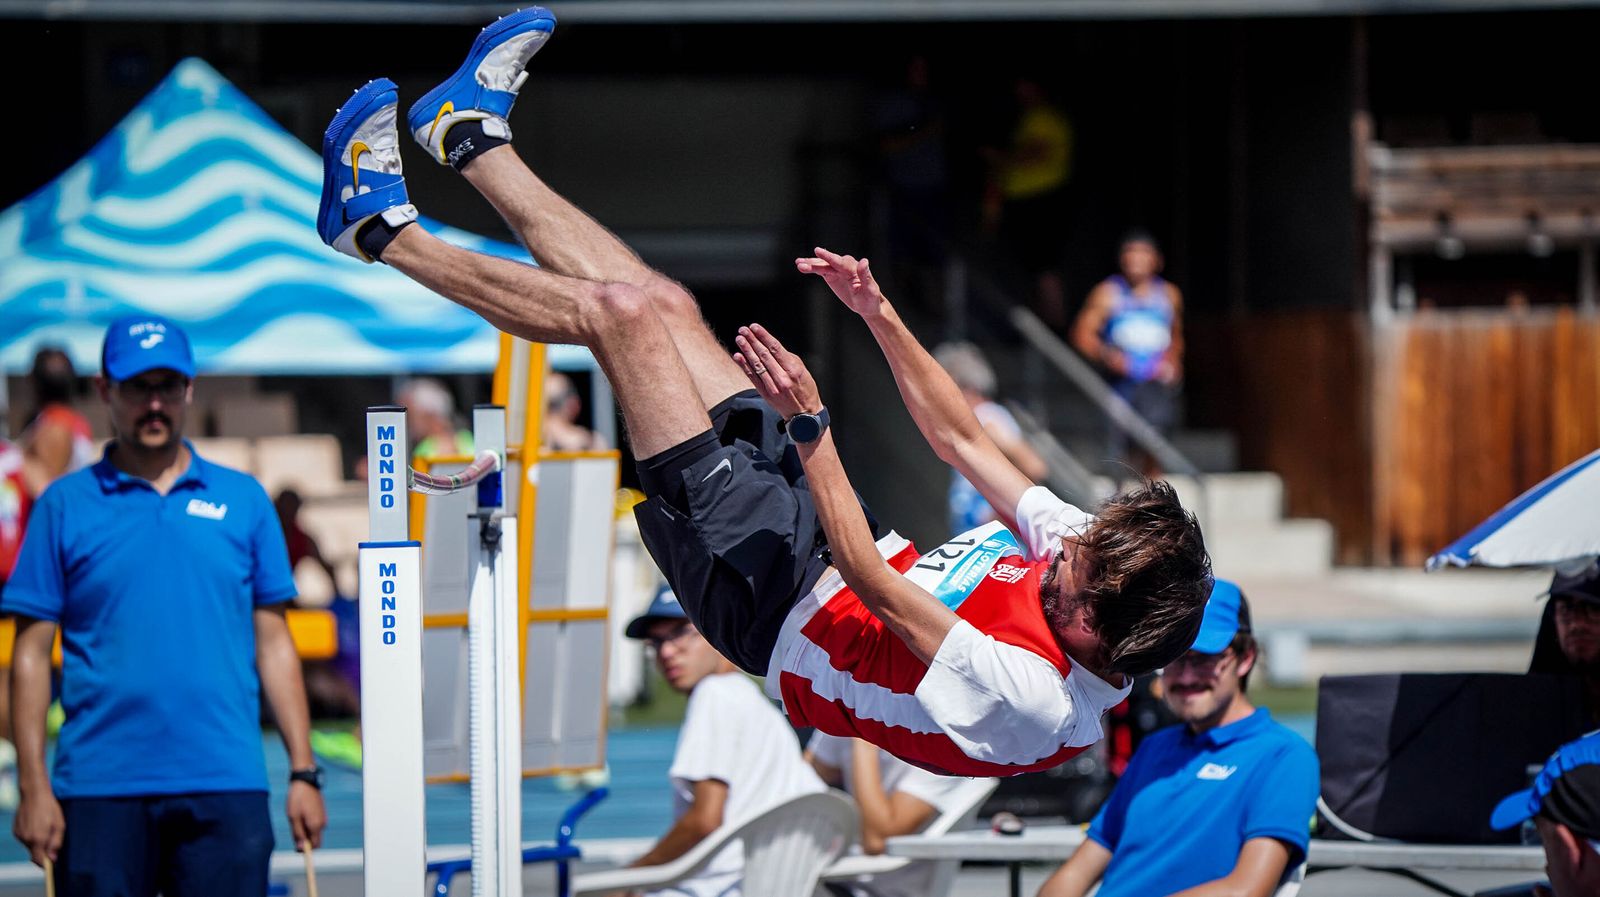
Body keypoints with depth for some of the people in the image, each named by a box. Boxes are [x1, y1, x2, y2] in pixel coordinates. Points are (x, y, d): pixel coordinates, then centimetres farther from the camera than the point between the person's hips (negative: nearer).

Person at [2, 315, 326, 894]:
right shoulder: (65, 506, 6)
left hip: (225, 783, 1)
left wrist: (303, 772, 4)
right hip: (100, 788, -1)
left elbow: (273, 645, 12)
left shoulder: (244, 500, 11)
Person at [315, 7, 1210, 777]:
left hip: (769, 595, -8)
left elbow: (868, 580, -31)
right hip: (814, 522, 8)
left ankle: (382, 227, 11)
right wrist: (881, 316, -4)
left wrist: (811, 424, -32)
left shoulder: (1023, 698, -35)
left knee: (621, 309, -9)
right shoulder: (1089, 554, -12)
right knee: (663, 303, 11)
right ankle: (473, 133, 30)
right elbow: (962, 439, 0)